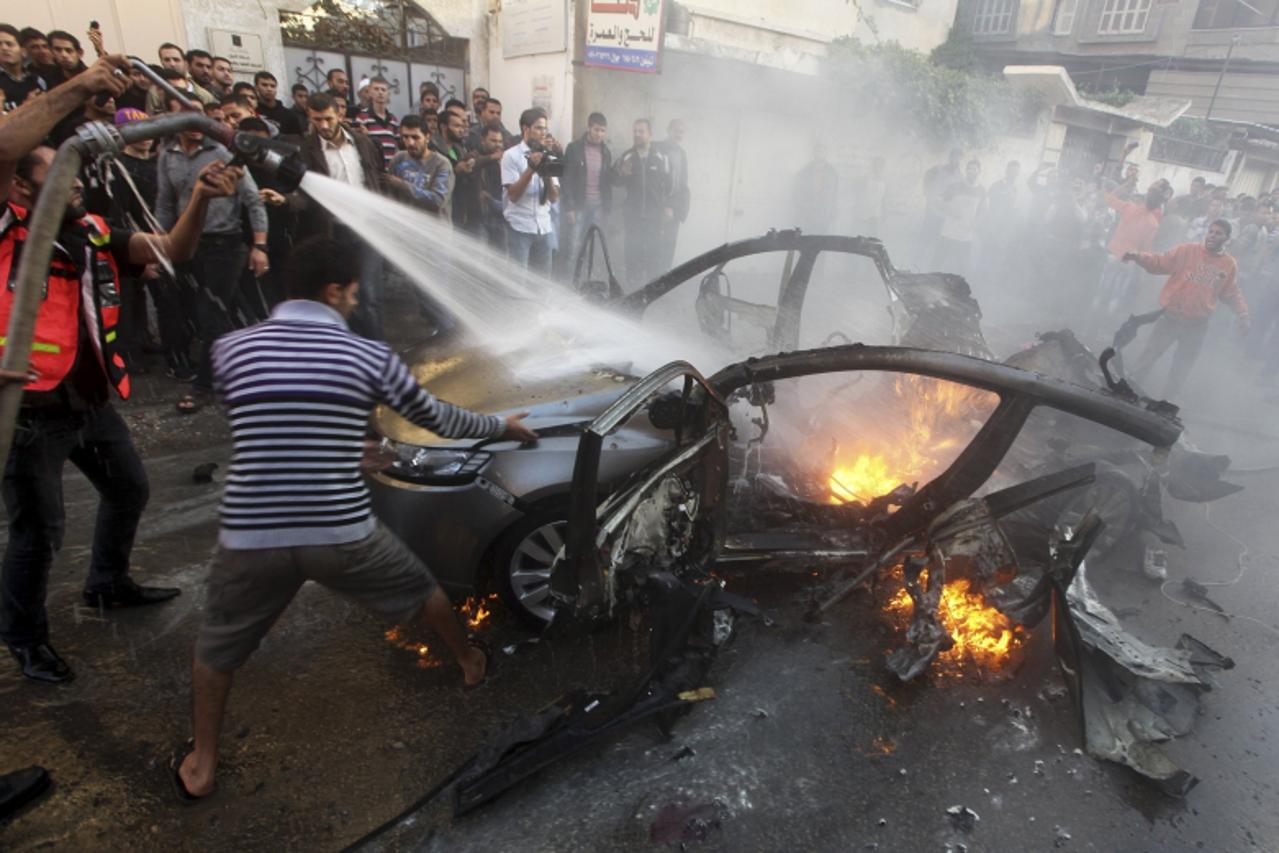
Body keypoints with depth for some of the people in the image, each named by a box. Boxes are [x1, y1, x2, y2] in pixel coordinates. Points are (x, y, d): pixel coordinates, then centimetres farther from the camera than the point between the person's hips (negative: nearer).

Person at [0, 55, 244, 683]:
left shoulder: (93, 233, 5)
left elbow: (171, 250, -4)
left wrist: (201, 198, -21)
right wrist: (77, 89, -32)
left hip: (91, 400, 7)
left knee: (128, 489, 22)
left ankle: (108, 584, 46)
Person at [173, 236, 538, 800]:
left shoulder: (232, 349, 3)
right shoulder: (370, 357, -3)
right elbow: (438, 419, 8)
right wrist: (504, 425, 26)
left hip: (249, 537, 2)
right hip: (344, 535, -1)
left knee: (217, 644, 29)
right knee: (419, 590, 28)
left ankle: (201, 766, 41)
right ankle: (470, 661, 50)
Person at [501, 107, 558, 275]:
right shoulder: (511, 155, -2)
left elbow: (554, 197, 6)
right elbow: (513, 195, -10)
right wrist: (531, 168, -16)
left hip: (543, 227, 5)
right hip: (519, 227, -5)